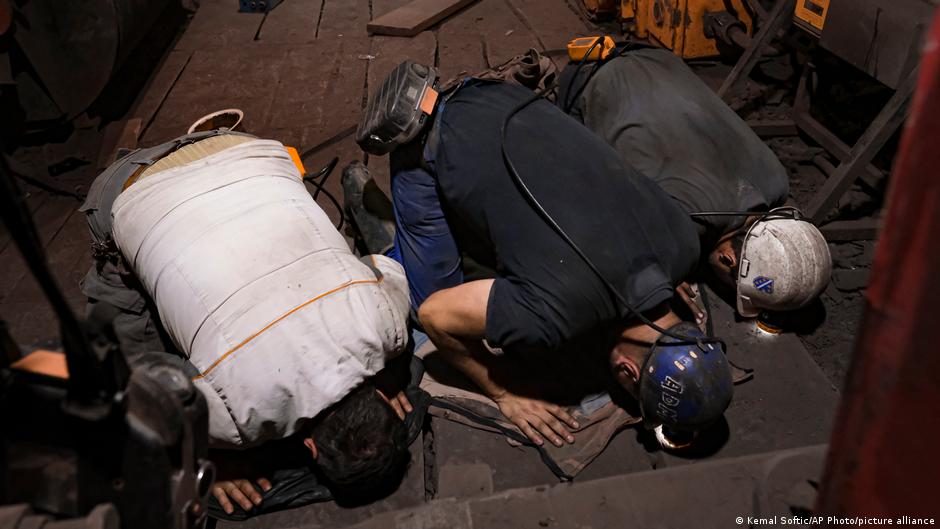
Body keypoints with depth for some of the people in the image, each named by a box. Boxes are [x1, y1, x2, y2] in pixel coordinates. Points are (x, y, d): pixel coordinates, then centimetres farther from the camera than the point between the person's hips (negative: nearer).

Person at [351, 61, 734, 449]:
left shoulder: (684, 243, -15)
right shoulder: (555, 315, -33)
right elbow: (436, 315, -21)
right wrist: (504, 394, -10)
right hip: (430, 147, -5)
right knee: (431, 290, 3)